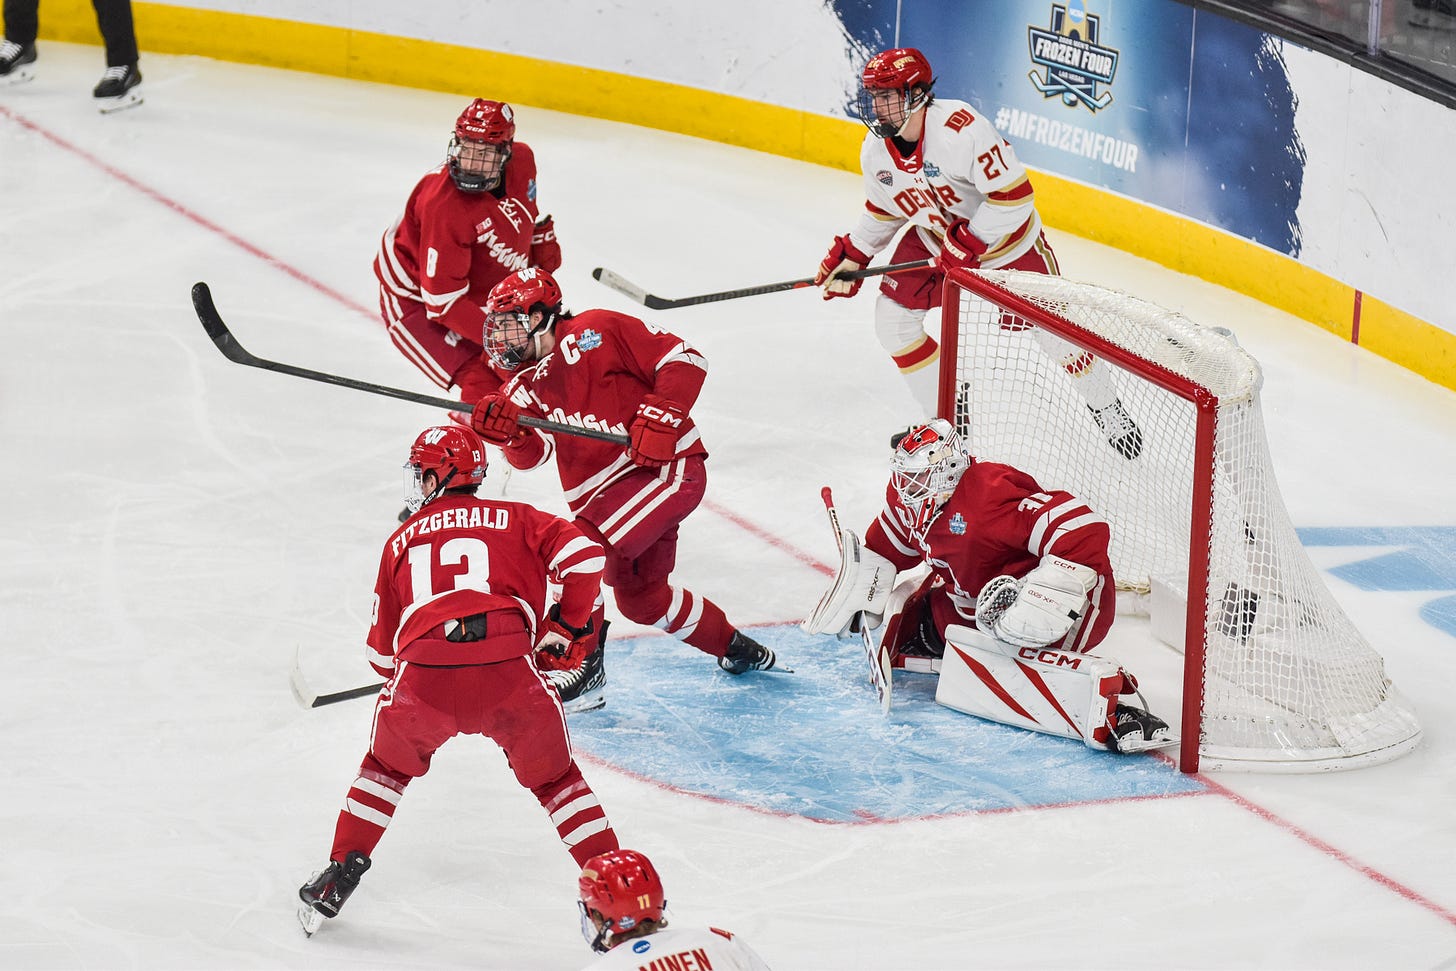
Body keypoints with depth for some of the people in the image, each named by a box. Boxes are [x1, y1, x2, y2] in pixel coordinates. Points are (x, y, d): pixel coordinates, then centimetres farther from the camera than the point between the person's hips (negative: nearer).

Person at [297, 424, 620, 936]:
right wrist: (568, 628, 18)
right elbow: (583, 554, 4)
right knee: (553, 778, 22)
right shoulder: (516, 519, 20)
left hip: (422, 677, 1)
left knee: (388, 766, 31)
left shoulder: (403, 540, 25)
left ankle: (340, 875, 30)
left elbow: (383, 651, 28)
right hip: (509, 673, -1)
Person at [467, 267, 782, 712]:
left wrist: (658, 418, -21)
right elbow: (532, 453, -2)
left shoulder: (595, 333, -9)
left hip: (670, 466, -9)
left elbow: (685, 360, -12)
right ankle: (737, 649, 42)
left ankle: (585, 674, -14)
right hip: (605, 490, 9)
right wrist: (507, 432, -22)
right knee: (642, 598, 20)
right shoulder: (526, 384, 12)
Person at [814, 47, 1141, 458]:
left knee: (1052, 327, -1)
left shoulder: (962, 129, -35)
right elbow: (883, 210, 8)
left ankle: (1105, 405, 25)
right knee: (893, 319, -2)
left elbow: (1014, 195, -34)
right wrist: (852, 255, 3)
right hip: (935, 239, 6)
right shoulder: (876, 150, -12)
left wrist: (968, 244, -34)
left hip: (1006, 236, -6)